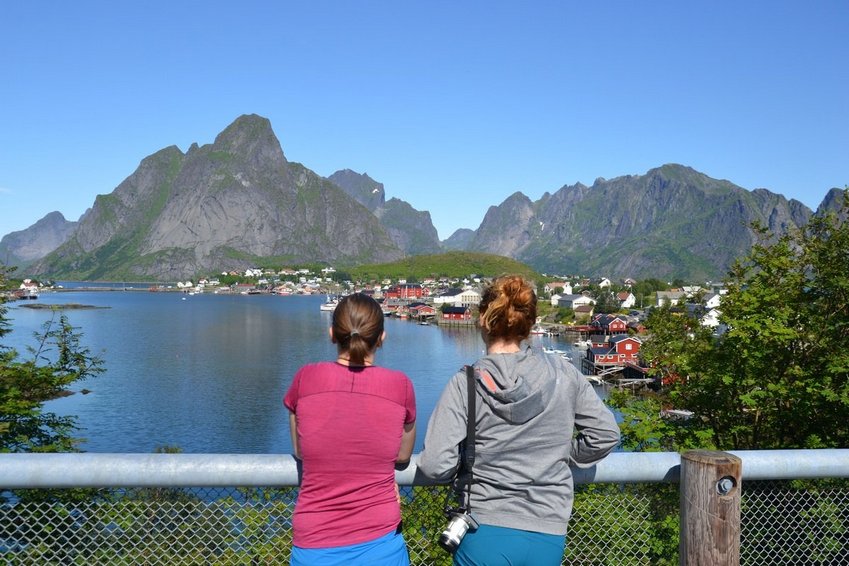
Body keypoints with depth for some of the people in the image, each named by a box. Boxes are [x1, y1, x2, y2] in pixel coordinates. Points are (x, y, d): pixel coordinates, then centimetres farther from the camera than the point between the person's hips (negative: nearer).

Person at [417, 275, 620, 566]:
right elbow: (605, 434, 3)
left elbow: (435, 465, -16)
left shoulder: (465, 384, -12)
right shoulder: (563, 373, -4)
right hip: (548, 537, 2)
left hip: (485, 534, -2)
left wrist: (469, 462, 5)